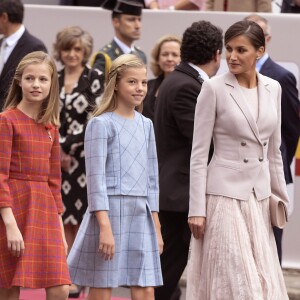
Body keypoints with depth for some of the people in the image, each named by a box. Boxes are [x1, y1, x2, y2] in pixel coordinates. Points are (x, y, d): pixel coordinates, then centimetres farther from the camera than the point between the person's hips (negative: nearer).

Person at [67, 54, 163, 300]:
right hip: (110, 210, -6)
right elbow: (96, 178, -10)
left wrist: (156, 227, 15)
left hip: (141, 213, 6)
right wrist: (105, 226, -18)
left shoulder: (146, 125, 14)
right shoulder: (101, 124, -5)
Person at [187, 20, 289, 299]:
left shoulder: (273, 88, 6)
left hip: (259, 198, 5)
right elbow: (199, 153, -7)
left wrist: (281, 196, 16)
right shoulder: (214, 88, -8)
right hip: (225, 196, -5)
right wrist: (197, 210, -11)